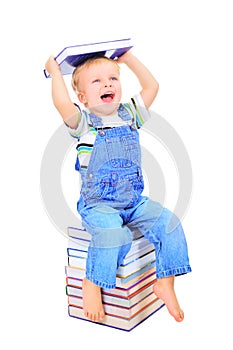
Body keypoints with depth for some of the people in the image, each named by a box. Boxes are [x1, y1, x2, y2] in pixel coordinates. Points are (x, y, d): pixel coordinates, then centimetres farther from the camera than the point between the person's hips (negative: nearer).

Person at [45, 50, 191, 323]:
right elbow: (62, 104, -25)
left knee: (168, 222, -13)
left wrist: (128, 58, 17)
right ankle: (91, 283, -7)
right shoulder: (84, 122, -4)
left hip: (134, 201, 5)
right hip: (97, 204, -5)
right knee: (113, 232, -32)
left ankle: (165, 283, 1)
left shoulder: (129, 115, 11)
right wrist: (54, 71, -11)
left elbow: (152, 86, 12)